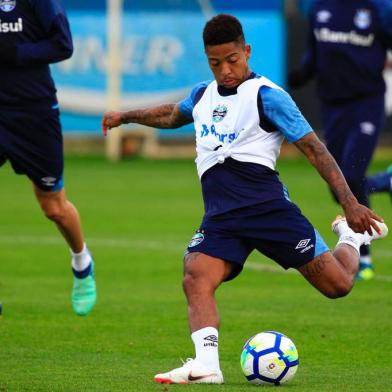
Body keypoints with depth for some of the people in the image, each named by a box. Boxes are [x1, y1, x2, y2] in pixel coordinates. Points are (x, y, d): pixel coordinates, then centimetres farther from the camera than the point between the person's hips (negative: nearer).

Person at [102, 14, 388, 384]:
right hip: (219, 215, 5)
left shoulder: (267, 96, -4)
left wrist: (349, 202, -14)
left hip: (266, 205, -5)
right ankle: (206, 364, -33)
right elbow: (172, 115, 42)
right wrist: (125, 116, 47)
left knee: (337, 284, -5)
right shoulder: (203, 95, 16)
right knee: (196, 278, -24)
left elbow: (313, 148, -7)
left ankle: (351, 237, 29)